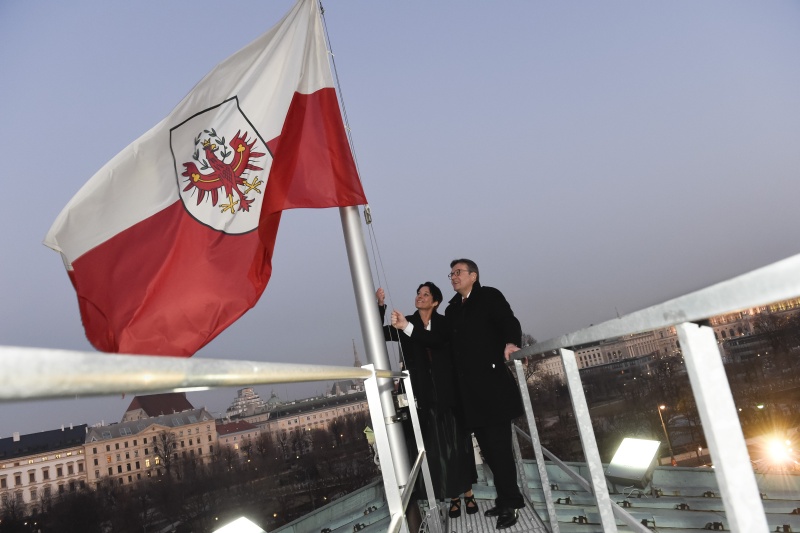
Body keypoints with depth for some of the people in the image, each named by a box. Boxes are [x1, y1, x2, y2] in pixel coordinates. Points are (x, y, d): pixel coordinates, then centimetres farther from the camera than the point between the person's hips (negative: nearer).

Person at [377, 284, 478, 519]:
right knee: (437, 448, 1)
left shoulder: (443, 322, 0)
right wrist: (379, 306, -16)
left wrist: (407, 327, -31)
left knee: (458, 444, 4)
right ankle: (454, 497, 8)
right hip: (424, 396, 1)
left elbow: (438, 341, -20)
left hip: (447, 392, -1)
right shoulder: (406, 322, 7)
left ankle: (468, 493, 15)